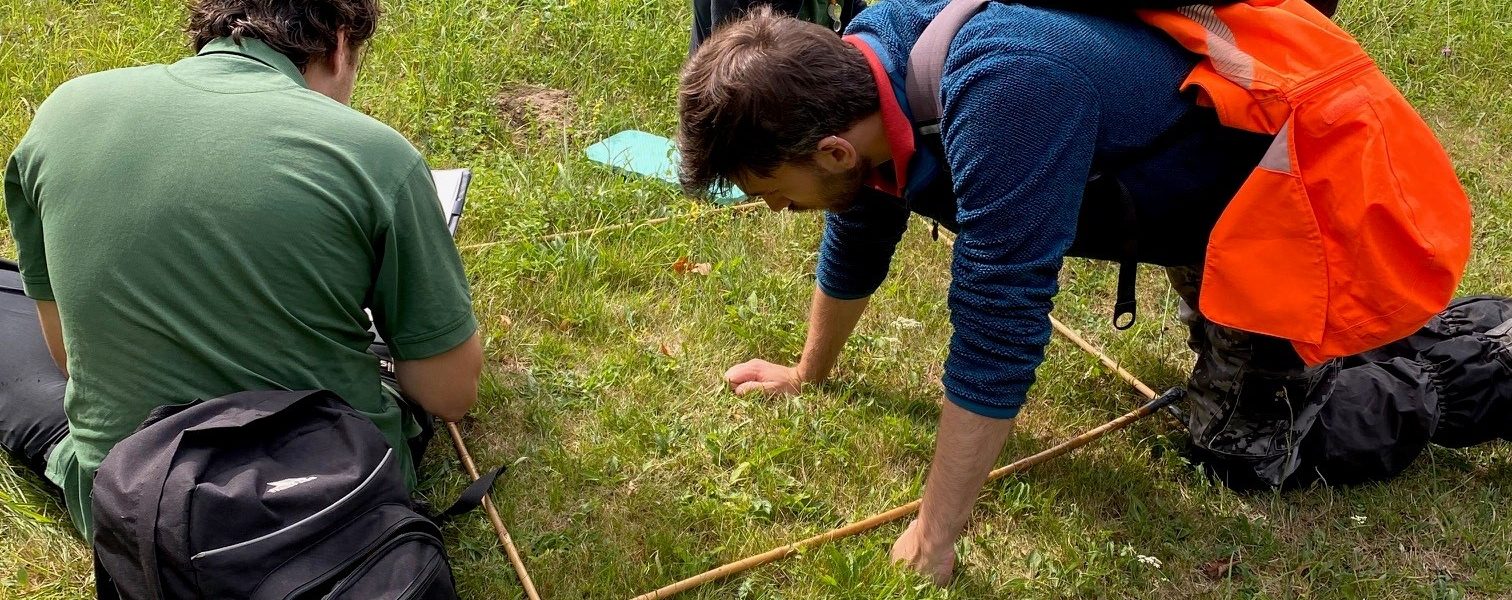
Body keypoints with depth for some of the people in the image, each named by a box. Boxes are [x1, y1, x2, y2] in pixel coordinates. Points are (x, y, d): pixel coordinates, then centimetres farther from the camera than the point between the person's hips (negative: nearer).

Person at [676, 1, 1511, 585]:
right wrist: (808, 373, 15)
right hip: (1198, 199, 8)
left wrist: (931, 544, -31)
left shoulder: (1002, 92, -45)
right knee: (1239, 374, 27)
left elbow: (996, 332, -41)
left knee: (1244, 447, -2)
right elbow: (855, 241, 1)